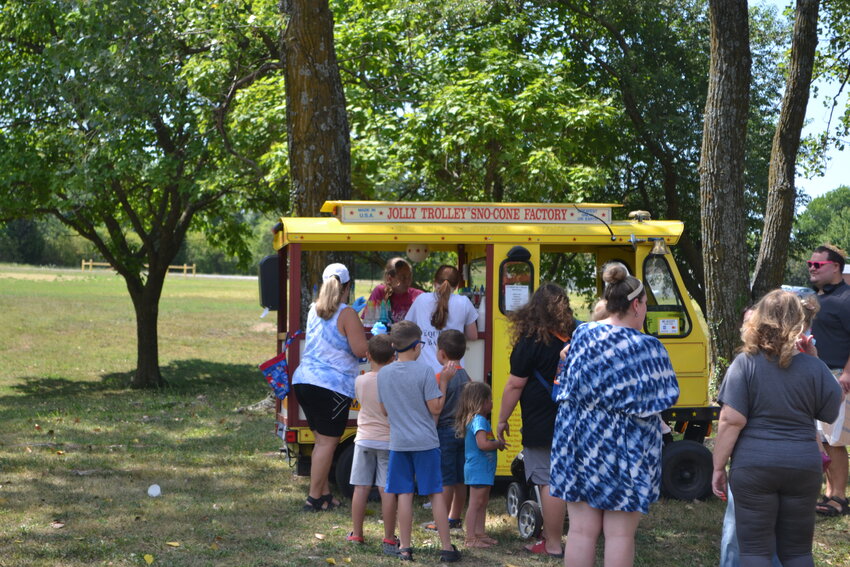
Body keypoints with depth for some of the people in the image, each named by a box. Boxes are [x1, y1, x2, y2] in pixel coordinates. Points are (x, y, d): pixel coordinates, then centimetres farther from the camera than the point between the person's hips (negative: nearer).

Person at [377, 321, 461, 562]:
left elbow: (385, 410, 10)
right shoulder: (424, 371, -12)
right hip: (425, 442, -3)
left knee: (404, 494, 8)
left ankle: (405, 547, 9)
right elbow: (435, 408, -10)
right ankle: (447, 547, 7)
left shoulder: (383, 373, 2)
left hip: (398, 441, 3)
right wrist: (443, 382, -2)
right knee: (435, 493, 4)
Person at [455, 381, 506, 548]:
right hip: (478, 470, -11)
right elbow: (483, 444, -29)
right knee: (475, 503, -7)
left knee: (483, 503, 16)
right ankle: (471, 538, -4)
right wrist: (498, 444, -14)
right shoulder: (479, 420, -19)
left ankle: (480, 533, 24)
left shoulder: (480, 419, 14)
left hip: (484, 470, 11)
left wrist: (496, 443, 8)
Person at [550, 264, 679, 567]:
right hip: (624, 449, -4)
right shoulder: (647, 348, -13)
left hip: (579, 441, 4)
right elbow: (663, 399, -7)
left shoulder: (582, 335, -1)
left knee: (581, 530, 9)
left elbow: (566, 390, 7)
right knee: (620, 534, 4)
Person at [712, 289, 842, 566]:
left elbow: (731, 421, -13)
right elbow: (831, 413, 9)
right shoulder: (814, 367, -4)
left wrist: (718, 467, -4)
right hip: (803, 465, 2)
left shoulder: (745, 364, -9)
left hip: (753, 466, -2)